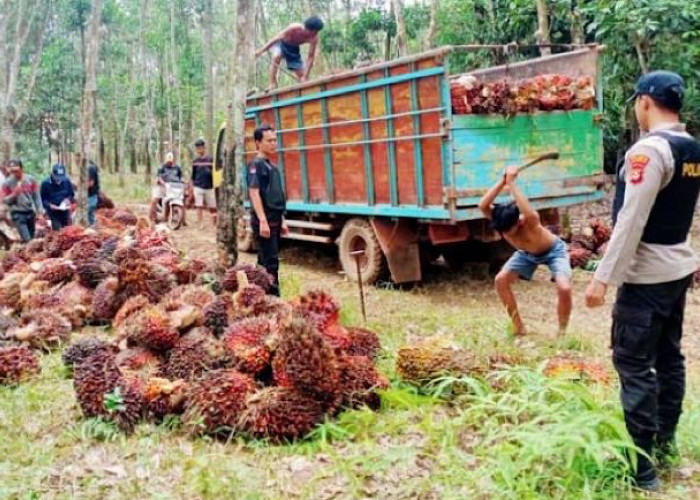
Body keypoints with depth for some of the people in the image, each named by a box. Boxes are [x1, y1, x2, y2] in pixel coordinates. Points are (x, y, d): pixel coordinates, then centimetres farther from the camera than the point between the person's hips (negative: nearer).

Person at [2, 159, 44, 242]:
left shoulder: (30, 179, -2)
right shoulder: (7, 183, -7)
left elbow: (37, 196, 3)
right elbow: (5, 200, -3)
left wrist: (40, 212, -2)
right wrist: (14, 194, -20)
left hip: (30, 212, 3)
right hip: (17, 214, -3)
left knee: (32, 238, 10)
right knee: (26, 239, -13)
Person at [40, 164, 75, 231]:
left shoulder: (67, 181, -3)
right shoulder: (45, 183, -12)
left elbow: (72, 194, 11)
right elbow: (42, 199, -7)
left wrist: (69, 199, -11)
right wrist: (49, 205, -24)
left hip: (65, 212, 3)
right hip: (53, 213, -3)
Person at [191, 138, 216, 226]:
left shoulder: (211, 159, 0)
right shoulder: (195, 161, 8)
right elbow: (193, 176, 14)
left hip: (209, 187, -1)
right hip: (198, 187, 1)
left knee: (212, 208, 3)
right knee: (199, 206, -3)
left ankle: (214, 225, 13)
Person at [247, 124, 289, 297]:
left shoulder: (272, 166, 17)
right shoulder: (256, 164, -10)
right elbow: (254, 193, -18)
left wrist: (282, 221, 21)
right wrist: (263, 221, -25)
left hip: (274, 221, 9)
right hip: (264, 221, -9)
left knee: (264, 261, 13)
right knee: (271, 263, -9)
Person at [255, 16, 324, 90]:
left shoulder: (314, 38, -29)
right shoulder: (294, 28, -37)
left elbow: (310, 57, -26)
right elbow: (276, 38, -30)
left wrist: (305, 77, -31)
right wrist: (261, 51, -28)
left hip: (293, 48, 3)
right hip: (281, 43, -3)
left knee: (302, 74, -4)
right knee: (276, 57, -34)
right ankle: (272, 84, -31)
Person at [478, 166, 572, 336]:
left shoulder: (529, 221, -41)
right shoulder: (501, 221, -28)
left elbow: (529, 212, -67)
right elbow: (483, 206, -46)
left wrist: (511, 183, -63)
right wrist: (502, 182, -53)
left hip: (553, 251, -5)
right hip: (527, 253, 5)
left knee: (564, 288, -28)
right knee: (501, 280, -13)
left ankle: (562, 331, -4)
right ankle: (518, 327, 1)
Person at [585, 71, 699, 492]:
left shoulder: (649, 149, -19)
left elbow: (630, 221, -23)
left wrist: (604, 277, -20)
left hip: (647, 275, -9)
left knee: (633, 363, -4)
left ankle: (641, 465, 0)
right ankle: (664, 444, 27)